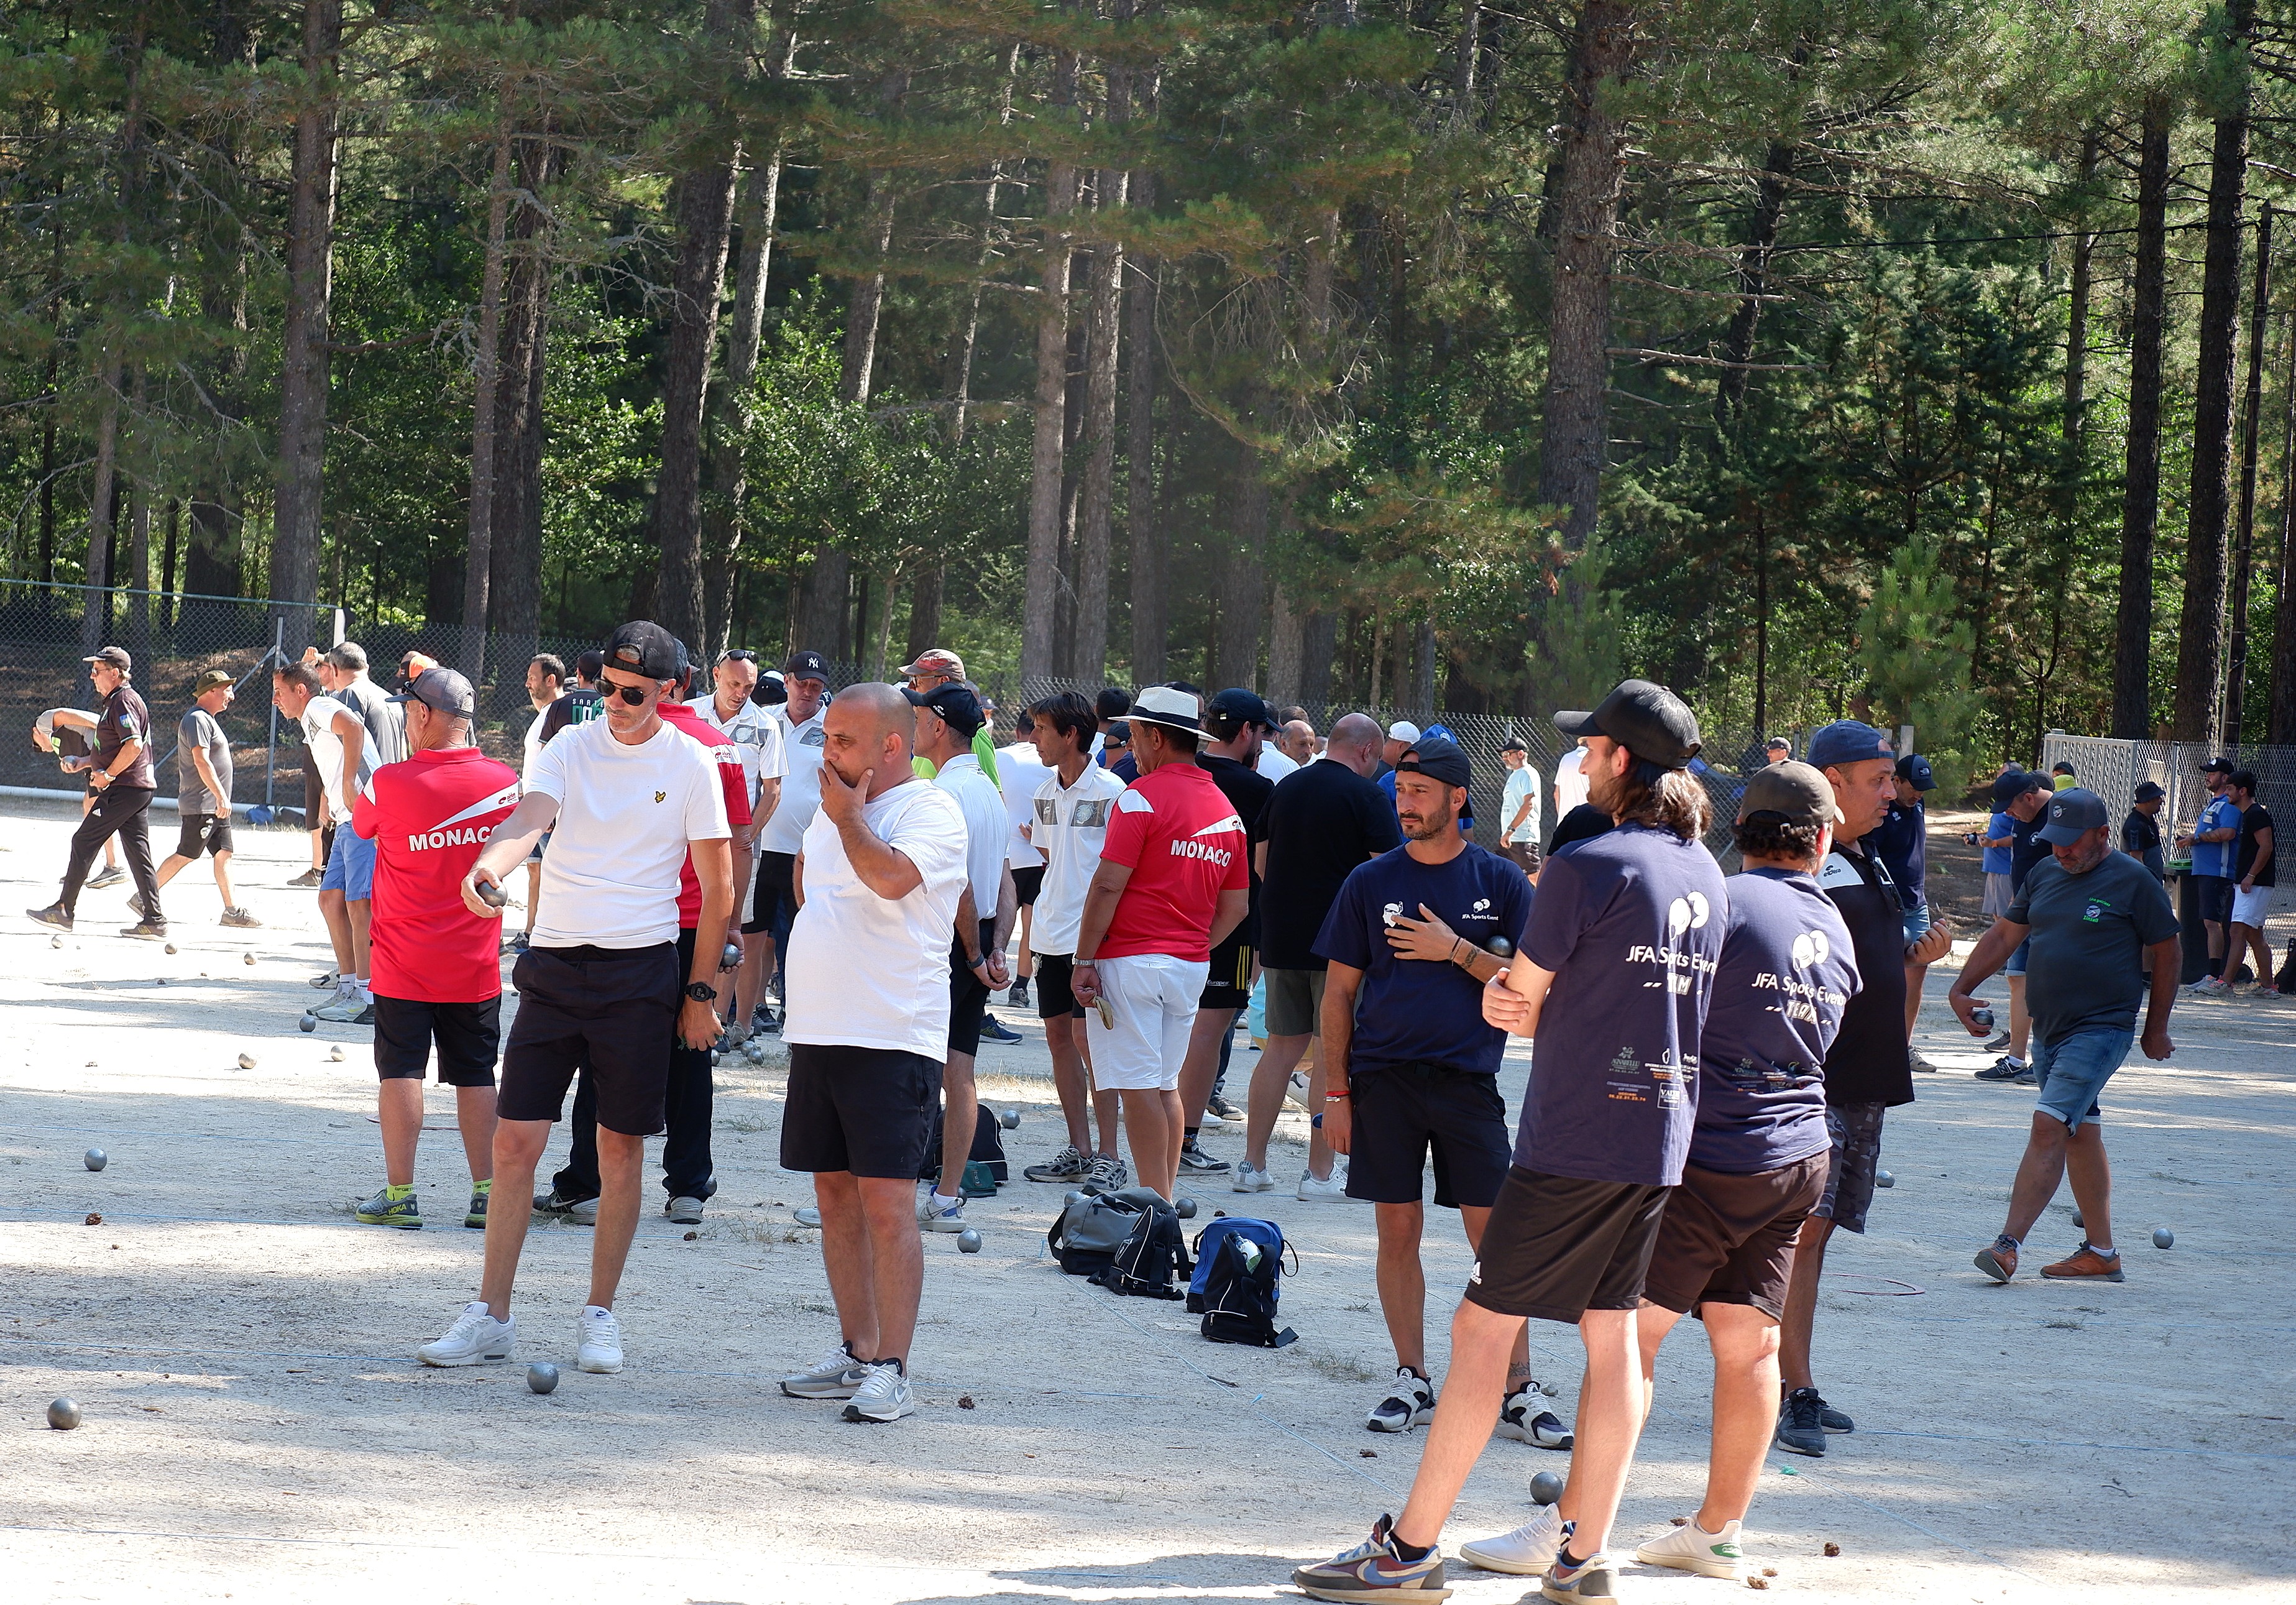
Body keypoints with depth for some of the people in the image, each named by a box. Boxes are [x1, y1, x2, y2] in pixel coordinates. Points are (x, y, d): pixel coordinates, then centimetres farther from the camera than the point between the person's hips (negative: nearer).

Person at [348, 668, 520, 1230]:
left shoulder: (390, 783, -13)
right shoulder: (504, 782, -4)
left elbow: (360, 823, 8)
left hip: (404, 966, -3)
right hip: (475, 966, 3)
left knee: (401, 1073, 3)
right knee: (475, 1077, 8)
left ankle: (400, 1193, 2)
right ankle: (486, 1194, 8)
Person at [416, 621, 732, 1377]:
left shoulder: (690, 765, -2)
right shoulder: (572, 747, 1)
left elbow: (717, 887, 3)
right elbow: (528, 818, -18)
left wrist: (699, 992, 1)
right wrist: (491, 865, -40)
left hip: (640, 973, -1)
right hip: (555, 965, 1)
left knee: (621, 1148, 4)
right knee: (515, 1141, -1)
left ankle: (599, 1314, 16)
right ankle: (492, 1315, 6)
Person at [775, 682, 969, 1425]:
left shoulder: (930, 812, -8)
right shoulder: (830, 812, 17)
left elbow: (890, 876, -26)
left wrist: (847, 816, -13)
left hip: (892, 1040, -8)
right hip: (819, 1031, 8)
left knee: (886, 1202, -10)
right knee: (835, 1195, 11)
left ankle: (891, 1371, -9)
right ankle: (855, 1352, 20)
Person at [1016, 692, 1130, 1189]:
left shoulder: (1110, 792, -10)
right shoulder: (1045, 793, 11)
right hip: (1051, 933, 7)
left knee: (1086, 1035, -10)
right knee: (1058, 1034, 8)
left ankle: (1108, 1155, -5)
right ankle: (1078, 1150, 16)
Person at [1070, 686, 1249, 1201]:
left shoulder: (1143, 795, -11)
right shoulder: (1225, 807, 12)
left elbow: (1108, 884, -15)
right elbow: (1237, 906, 15)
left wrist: (1084, 960, -12)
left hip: (1132, 960, -7)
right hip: (1192, 964, 7)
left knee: (1139, 1086, -5)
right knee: (1166, 1085, 15)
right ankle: (1165, 1202, 17)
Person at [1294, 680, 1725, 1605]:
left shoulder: (1586, 867, -15)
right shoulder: (1705, 875, 10)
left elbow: (1517, 1002, -8)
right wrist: (1524, 998, 7)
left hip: (1575, 1138, -8)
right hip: (1662, 1136, 8)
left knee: (1483, 1327, -2)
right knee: (1612, 1335, 11)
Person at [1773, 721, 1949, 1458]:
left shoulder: (1869, 864, 18)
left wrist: (1915, 955, 10)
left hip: (1865, 1079, 9)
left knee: (1816, 1231, 11)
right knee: (1802, 1228, -11)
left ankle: (1790, 1390, 16)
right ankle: (1795, 1394, -12)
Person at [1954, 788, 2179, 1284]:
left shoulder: (2133, 882, -8)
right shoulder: (2045, 874, 10)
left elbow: (2166, 954, -2)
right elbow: (2004, 935, 16)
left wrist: (2156, 1030, 1)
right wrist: (1962, 989, 7)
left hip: (2101, 1030, -7)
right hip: (2048, 1030, 7)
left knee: (2049, 1128, -17)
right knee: (2080, 1135, 12)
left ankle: (2009, 1244, -20)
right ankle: (2101, 1253, 20)